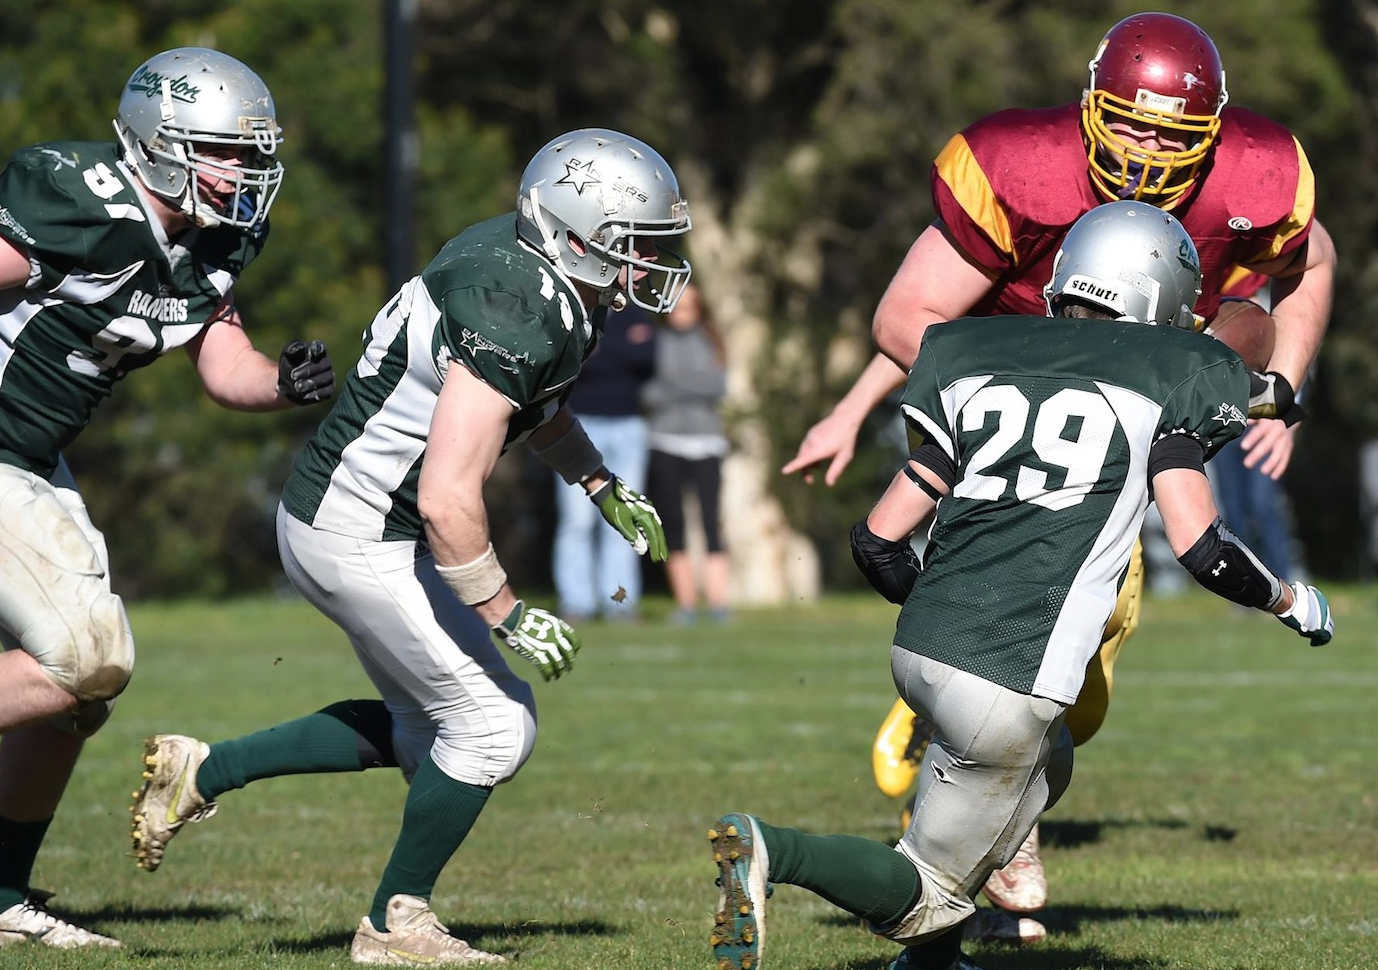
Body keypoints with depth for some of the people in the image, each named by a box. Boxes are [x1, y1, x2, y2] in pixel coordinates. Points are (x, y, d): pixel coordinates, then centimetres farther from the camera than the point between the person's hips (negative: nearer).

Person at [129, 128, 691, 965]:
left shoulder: (518, 251, 2)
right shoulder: (516, 319, -28)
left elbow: (531, 396, 25)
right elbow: (448, 499, -32)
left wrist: (603, 487, 21)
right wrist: (509, 615, -23)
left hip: (333, 517, 10)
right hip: (360, 540, -10)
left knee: (429, 726, 20)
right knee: (491, 729, -2)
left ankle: (202, 773, 24)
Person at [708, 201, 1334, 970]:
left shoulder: (974, 359, 14)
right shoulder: (1167, 372, 2)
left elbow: (880, 541, 12)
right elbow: (1201, 546, -4)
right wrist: (1294, 602, 16)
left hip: (918, 647, 6)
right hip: (1009, 683, -6)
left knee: (1045, 765, 34)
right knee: (931, 894, 8)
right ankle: (771, 851, -17)